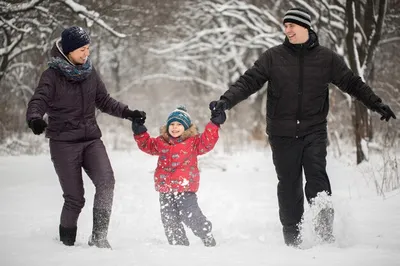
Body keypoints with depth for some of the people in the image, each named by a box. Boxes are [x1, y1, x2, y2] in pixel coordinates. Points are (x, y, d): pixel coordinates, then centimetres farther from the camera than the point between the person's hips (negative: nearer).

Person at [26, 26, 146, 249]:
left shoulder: (90, 72, 7)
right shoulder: (53, 75, -8)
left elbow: (104, 101, 18)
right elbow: (38, 101, -20)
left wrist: (128, 113, 8)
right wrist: (35, 119, -41)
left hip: (91, 138, 4)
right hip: (64, 142, -4)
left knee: (106, 181, -19)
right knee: (75, 198, -4)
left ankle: (99, 237, -13)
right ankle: (66, 243, 16)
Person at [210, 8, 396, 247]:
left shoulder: (326, 58, 4)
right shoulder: (273, 57, 2)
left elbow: (352, 83, 11)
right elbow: (249, 81, -3)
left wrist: (377, 104, 5)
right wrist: (226, 101, -17)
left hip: (314, 131, 0)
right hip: (283, 134, 1)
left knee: (317, 177, -17)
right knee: (289, 185, 4)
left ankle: (325, 233, -20)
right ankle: (292, 238, 12)